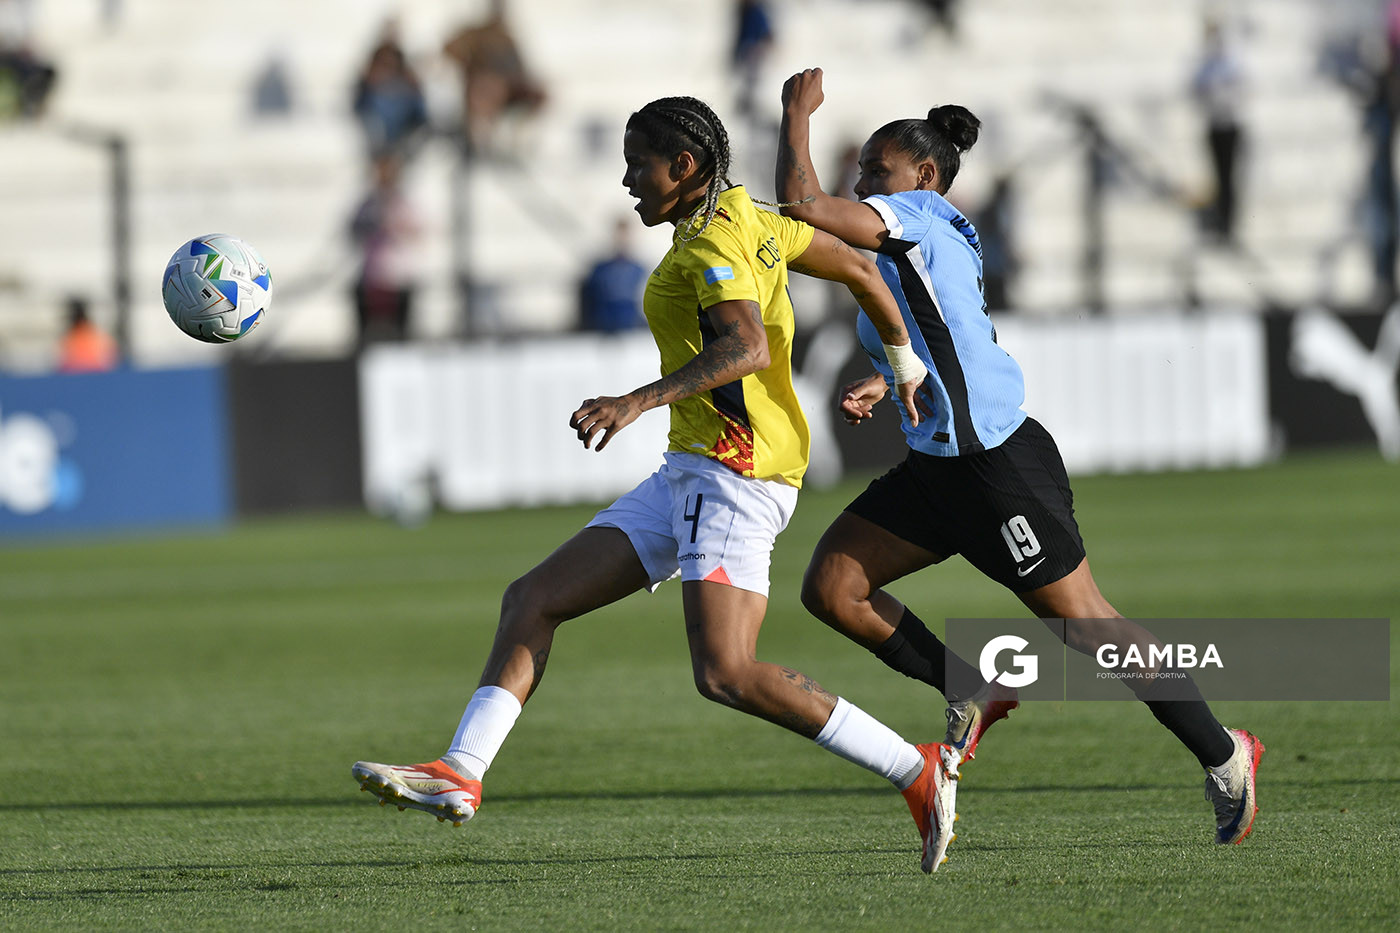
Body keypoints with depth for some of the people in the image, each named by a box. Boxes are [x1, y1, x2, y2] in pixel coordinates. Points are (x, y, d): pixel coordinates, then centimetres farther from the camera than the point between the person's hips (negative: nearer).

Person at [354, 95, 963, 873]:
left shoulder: (710, 247, -13)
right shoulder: (749, 221, 15)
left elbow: (746, 348, -30)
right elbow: (860, 269, 23)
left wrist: (640, 401, -39)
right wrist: (908, 369, 37)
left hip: (735, 468, -10)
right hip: (689, 474, 10)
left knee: (726, 676, -20)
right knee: (533, 599, 5)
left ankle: (917, 772, -12)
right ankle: (460, 775, 1)